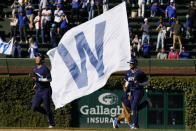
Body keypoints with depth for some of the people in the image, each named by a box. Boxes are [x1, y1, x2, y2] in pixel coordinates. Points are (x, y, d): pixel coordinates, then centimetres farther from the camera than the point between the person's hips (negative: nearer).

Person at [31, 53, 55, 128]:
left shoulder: (45, 68, -15)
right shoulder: (36, 68, 10)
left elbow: (49, 79, -19)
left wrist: (38, 79, -23)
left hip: (46, 90, -8)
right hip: (38, 91, 8)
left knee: (47, 108, -2)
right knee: (35, 107, -2)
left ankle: (52, 124, 11)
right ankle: (47, 113, 21)